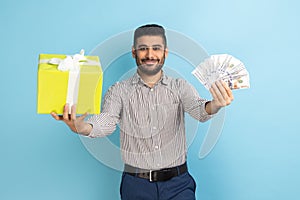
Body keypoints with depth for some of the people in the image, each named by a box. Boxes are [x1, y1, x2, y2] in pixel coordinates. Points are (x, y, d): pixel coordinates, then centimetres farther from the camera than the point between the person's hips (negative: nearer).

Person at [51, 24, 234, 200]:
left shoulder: (180, 87, 2)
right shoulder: (119, 91, 0)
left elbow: (199, 110, -15)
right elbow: (106, 122, -14)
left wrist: (215, 106, -39)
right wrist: (81, 127, -36)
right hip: (136, 184, 0)